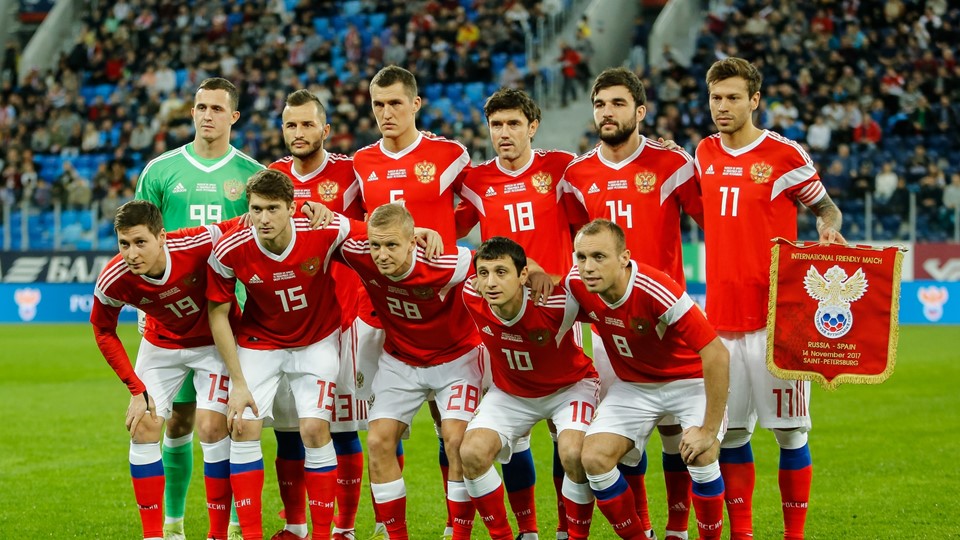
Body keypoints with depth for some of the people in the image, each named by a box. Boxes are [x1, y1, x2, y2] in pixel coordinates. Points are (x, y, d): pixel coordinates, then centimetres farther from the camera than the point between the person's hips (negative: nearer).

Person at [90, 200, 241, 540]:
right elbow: (103, 331, -6)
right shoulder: (113, 281, -25)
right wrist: (136, 389, -9)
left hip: (214, 342, -3)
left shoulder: (199, 244, -35)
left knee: (212, 427, -14)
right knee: (143, 429, -5)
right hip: (161, 344, 3)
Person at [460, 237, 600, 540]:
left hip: (569, 386, -3)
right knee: (472, 453, -17)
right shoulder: (472, 299, -25)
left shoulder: (556, 304, -36)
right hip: (510, 392, 4)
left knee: (573, 454, -29)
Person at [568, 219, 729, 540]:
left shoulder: (656, 291, -34)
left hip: (689, 379, -5)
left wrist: (709, 430, -29)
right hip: (633, 384, 5)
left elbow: (717, 355, -32)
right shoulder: (577, 284, -18)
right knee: (595, 457, -15)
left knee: (701, 457, -27)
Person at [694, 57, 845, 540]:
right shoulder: (704, 153, 10)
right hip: (721, 315, 4)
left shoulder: (785, 155, -4)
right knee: (730, 430, 7)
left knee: (789, 431, -2)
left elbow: (825, 207, 6)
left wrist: (829, 228, -16)